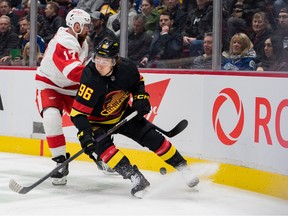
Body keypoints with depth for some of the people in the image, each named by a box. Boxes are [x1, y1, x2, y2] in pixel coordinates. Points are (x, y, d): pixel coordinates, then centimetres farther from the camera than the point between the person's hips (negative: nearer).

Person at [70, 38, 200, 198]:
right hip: (98, 121, -3)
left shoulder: (126, 67, -21)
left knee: (152, 137, -4)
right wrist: (85, 136, -44)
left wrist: (141, 97, -8)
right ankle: (136, 178, -31)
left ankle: (183, 169, 11)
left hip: (123, 114, 4)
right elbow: (78, 112, -34)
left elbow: (138, 82, 7)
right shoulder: (90, 78, -33)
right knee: (103, 146, -30)